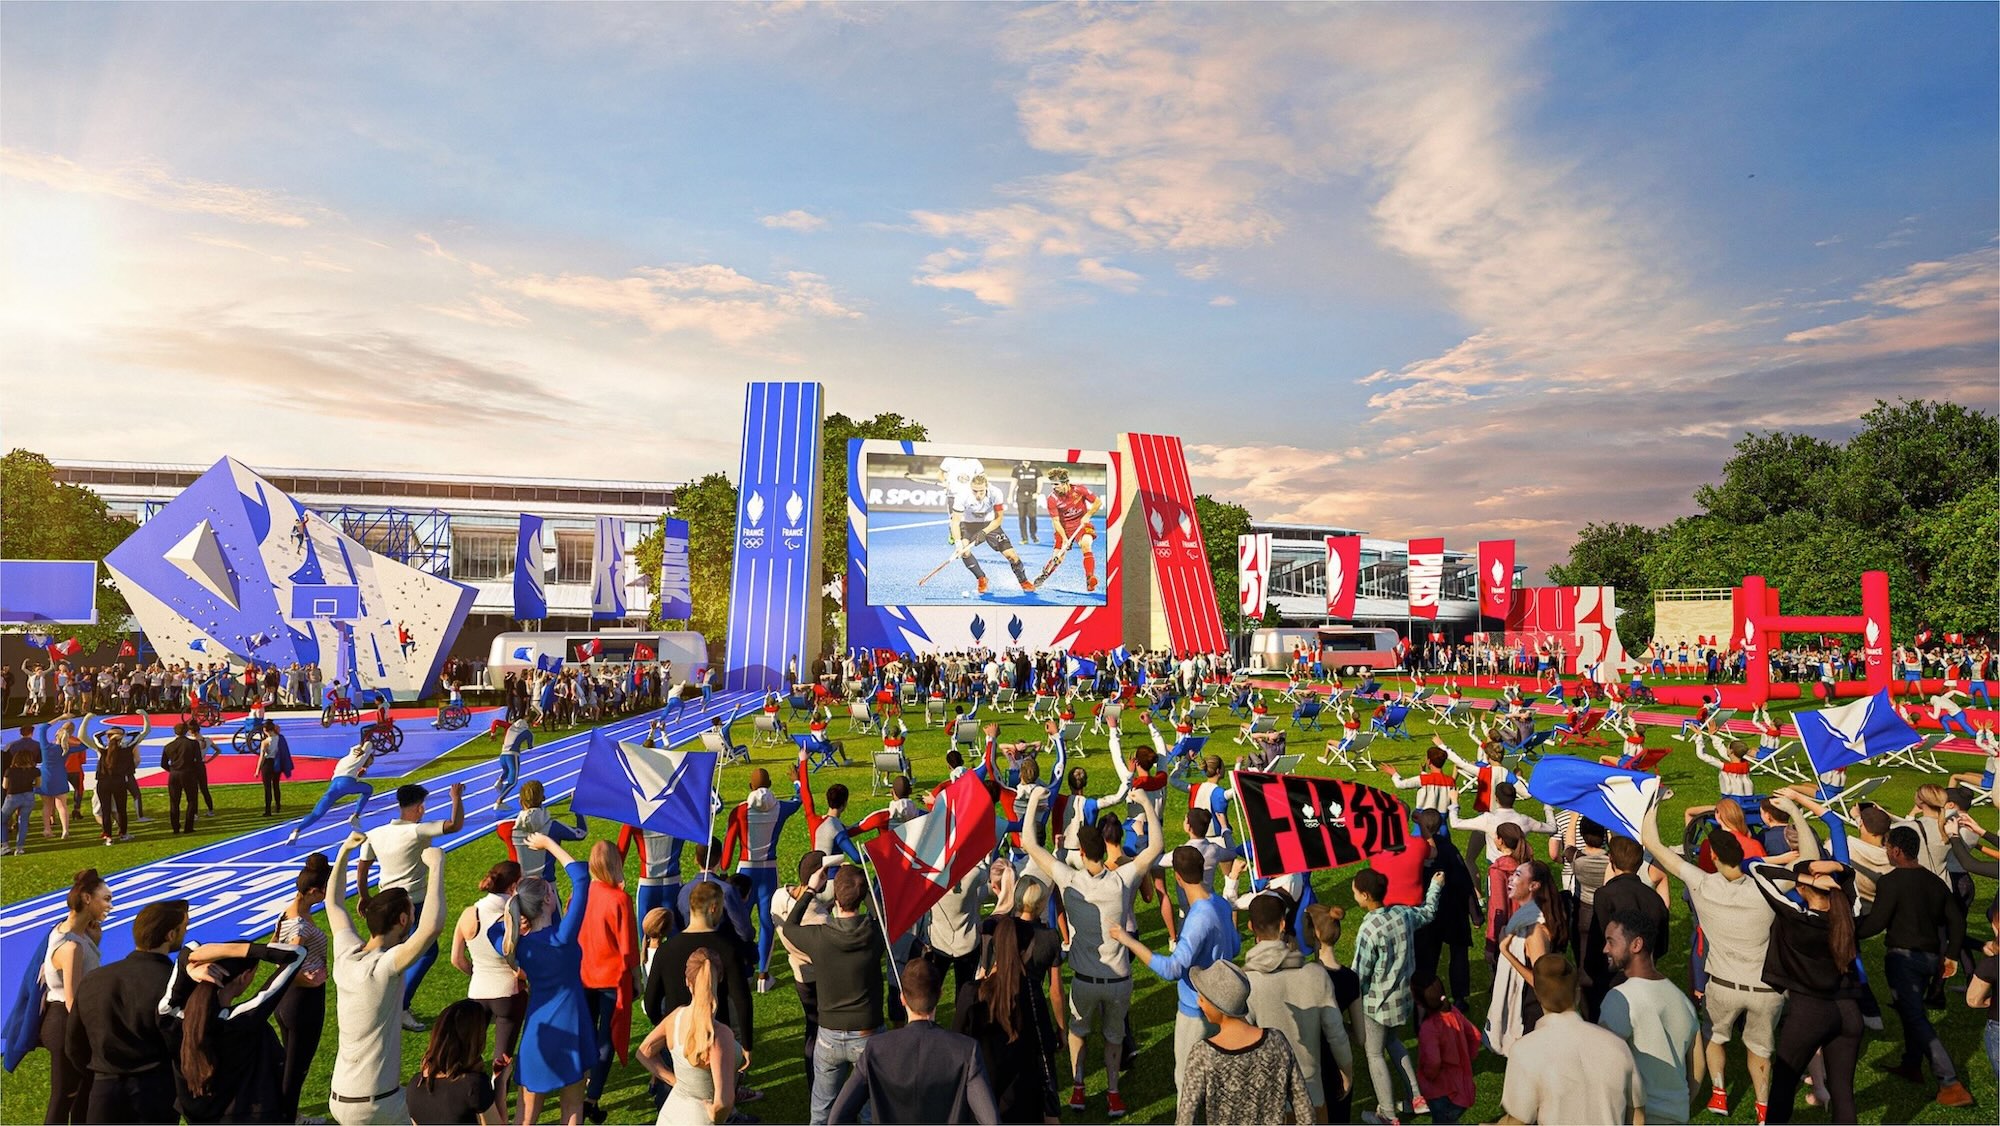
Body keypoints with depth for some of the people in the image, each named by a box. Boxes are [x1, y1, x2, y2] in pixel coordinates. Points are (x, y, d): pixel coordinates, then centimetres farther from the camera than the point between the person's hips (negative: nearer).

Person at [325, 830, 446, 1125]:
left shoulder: (346, 954, -1)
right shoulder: (384, 967, -23)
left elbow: (334, 903, 18)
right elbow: (431, 926, -41)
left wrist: (344, 851, 18)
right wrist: (436, 866, -33)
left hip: (340, 1098, 8)